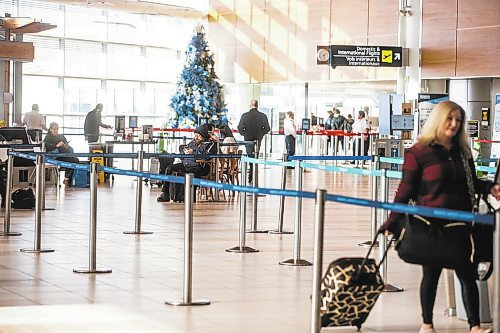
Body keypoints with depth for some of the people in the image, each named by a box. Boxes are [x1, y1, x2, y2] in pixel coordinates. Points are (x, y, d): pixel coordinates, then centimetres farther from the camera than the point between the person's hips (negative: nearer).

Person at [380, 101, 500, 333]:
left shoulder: (463, 151, 6)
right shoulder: (419, 152, -8)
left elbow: (472, 183, 17)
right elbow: (406, 190, -7)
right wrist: (393, 223, -9)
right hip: (431, 225, -4)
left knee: (468, 274, 4)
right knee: (431, 274, 8)